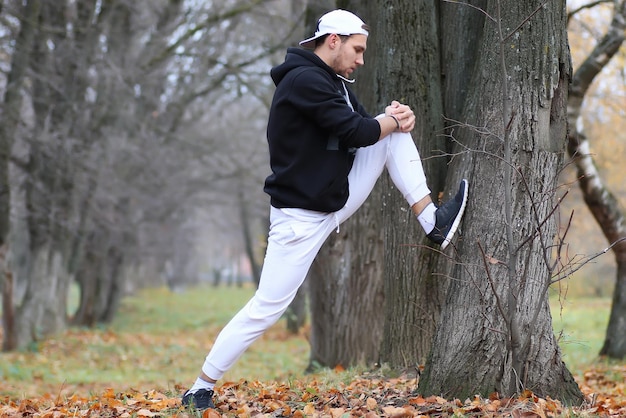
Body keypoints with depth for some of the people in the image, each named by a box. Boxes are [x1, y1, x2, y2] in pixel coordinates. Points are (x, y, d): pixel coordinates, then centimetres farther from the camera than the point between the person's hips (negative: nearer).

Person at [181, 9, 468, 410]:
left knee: (395, 133, 0)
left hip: (338, 196, 9)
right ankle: (201, 389, 2)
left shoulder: (334, 82, 12)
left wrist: (397, 118, -10)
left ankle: (433, 222, -1)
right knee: (267, 309, -9)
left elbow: (371, 126, 12)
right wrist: (393, 120, -6)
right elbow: (355, 131, -24)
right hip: (301, 217, -9)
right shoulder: (304, 80, -19)